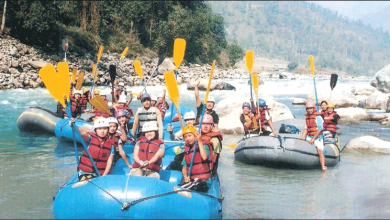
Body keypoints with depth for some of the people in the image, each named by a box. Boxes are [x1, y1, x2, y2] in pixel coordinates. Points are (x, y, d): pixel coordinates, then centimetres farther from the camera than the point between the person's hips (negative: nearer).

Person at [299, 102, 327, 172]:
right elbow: (306, 129, 15)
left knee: (320, 151, -18)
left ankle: (323, 167, -21)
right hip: (309, 137, 7)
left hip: (318, 137, -7)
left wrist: (313, 139, -18)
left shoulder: (317, 117, -9)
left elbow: (320, 130, -14)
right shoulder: (307, 117, 12)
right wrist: (301, 138, 3)